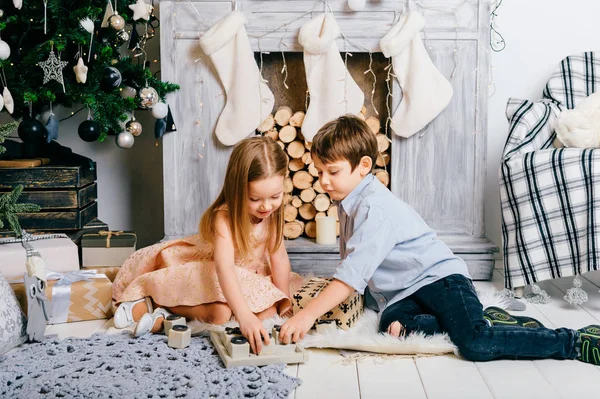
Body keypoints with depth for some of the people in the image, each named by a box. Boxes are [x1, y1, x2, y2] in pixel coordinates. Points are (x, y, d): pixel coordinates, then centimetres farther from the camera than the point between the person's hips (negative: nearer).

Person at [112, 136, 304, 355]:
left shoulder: (272, 214, -15)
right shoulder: (224, 217, -33)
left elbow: (279, 258, -8)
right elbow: (224, 267, -47)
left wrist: (282, 303, -12)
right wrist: (244, 314, -59)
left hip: (249, 276, 7)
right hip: (209, 272, -7)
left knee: (268, 310, -19)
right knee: (219, 313, -34)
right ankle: (151, 298, -13)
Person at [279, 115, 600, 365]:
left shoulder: (376, 208, -18)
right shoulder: (349, 202, 14)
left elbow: (355, 270, -28)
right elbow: (351, 264, 26)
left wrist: (307, 315, -31)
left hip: (438, 277, -8)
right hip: (401, 293, 8)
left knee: (476, 344, -29)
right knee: (393, 325, -27)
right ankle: (485, 322, -10)